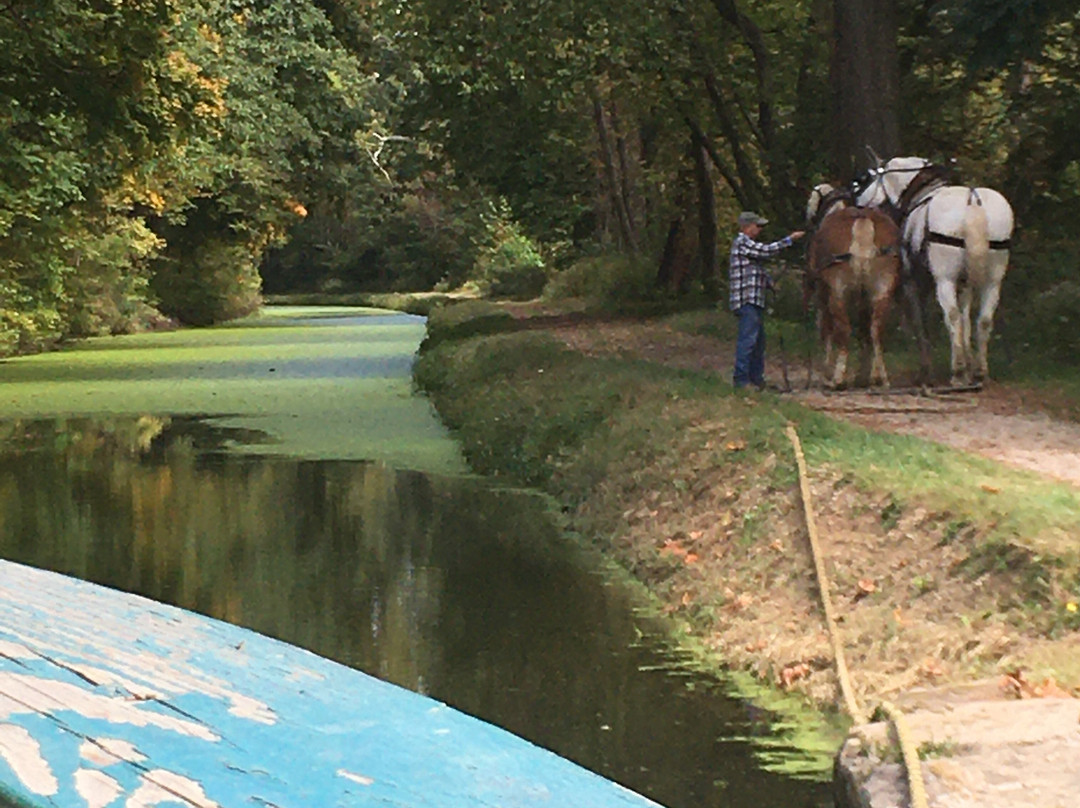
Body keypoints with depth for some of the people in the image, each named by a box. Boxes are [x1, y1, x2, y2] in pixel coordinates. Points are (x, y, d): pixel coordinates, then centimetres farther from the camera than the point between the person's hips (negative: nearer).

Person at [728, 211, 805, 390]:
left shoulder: (748, 243, 22)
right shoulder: (741, 242, -9)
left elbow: (760, 272, 27)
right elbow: (767, 250, -17)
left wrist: (770, 281, 12)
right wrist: (790, 239, -11)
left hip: (755, 301, 11)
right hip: (747, 300, -11)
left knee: (759, 341, 14)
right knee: (748, 340, -12)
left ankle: (756, 378, 21)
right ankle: (741, 380, -12)